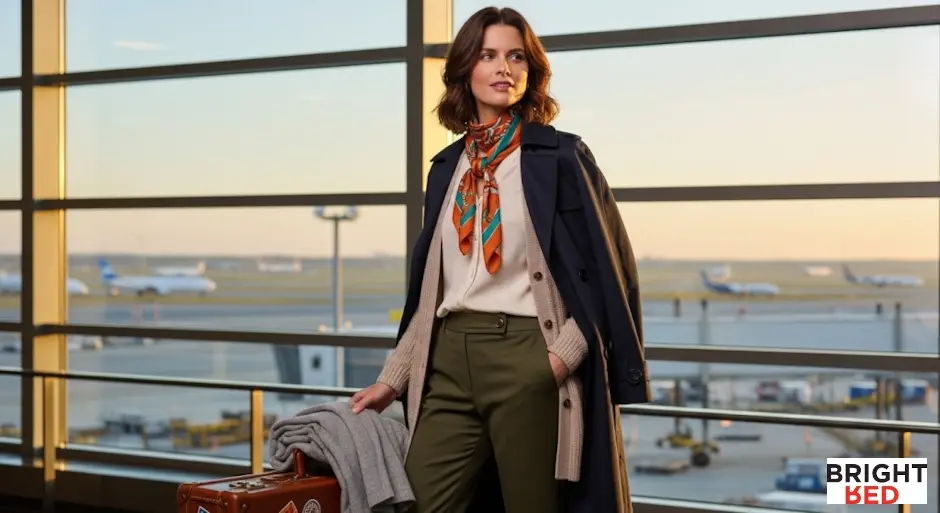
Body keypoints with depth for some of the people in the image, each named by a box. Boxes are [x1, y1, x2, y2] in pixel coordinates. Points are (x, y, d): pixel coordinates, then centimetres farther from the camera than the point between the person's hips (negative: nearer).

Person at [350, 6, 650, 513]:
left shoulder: (561, 156, 0)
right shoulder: (446, 167, 15)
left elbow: (609, 266, -4)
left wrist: (563, 354, -14)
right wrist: (393, 378, 14)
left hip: (526, 359, -5)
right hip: (450, 360, 5)